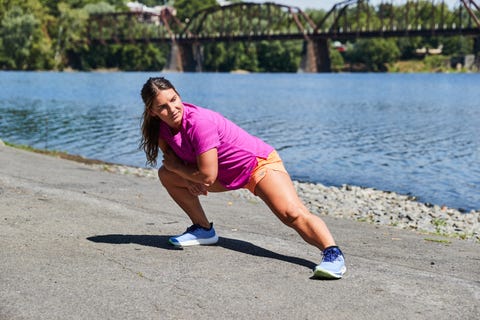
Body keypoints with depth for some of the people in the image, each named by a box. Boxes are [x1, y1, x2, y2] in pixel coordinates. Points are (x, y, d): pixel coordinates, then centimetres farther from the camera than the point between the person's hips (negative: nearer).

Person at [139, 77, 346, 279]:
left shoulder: (199, 121, -30)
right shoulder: (162, 127, -6)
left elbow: (207, 175, -29)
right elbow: (172, 158, 8)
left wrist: (175, 166, -12)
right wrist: (189, 179, -13)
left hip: (259, 163, -8)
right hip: (227, 175, 9)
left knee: (292, 213, -31)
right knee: (166, 175, 5)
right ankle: (203, 229, 12)